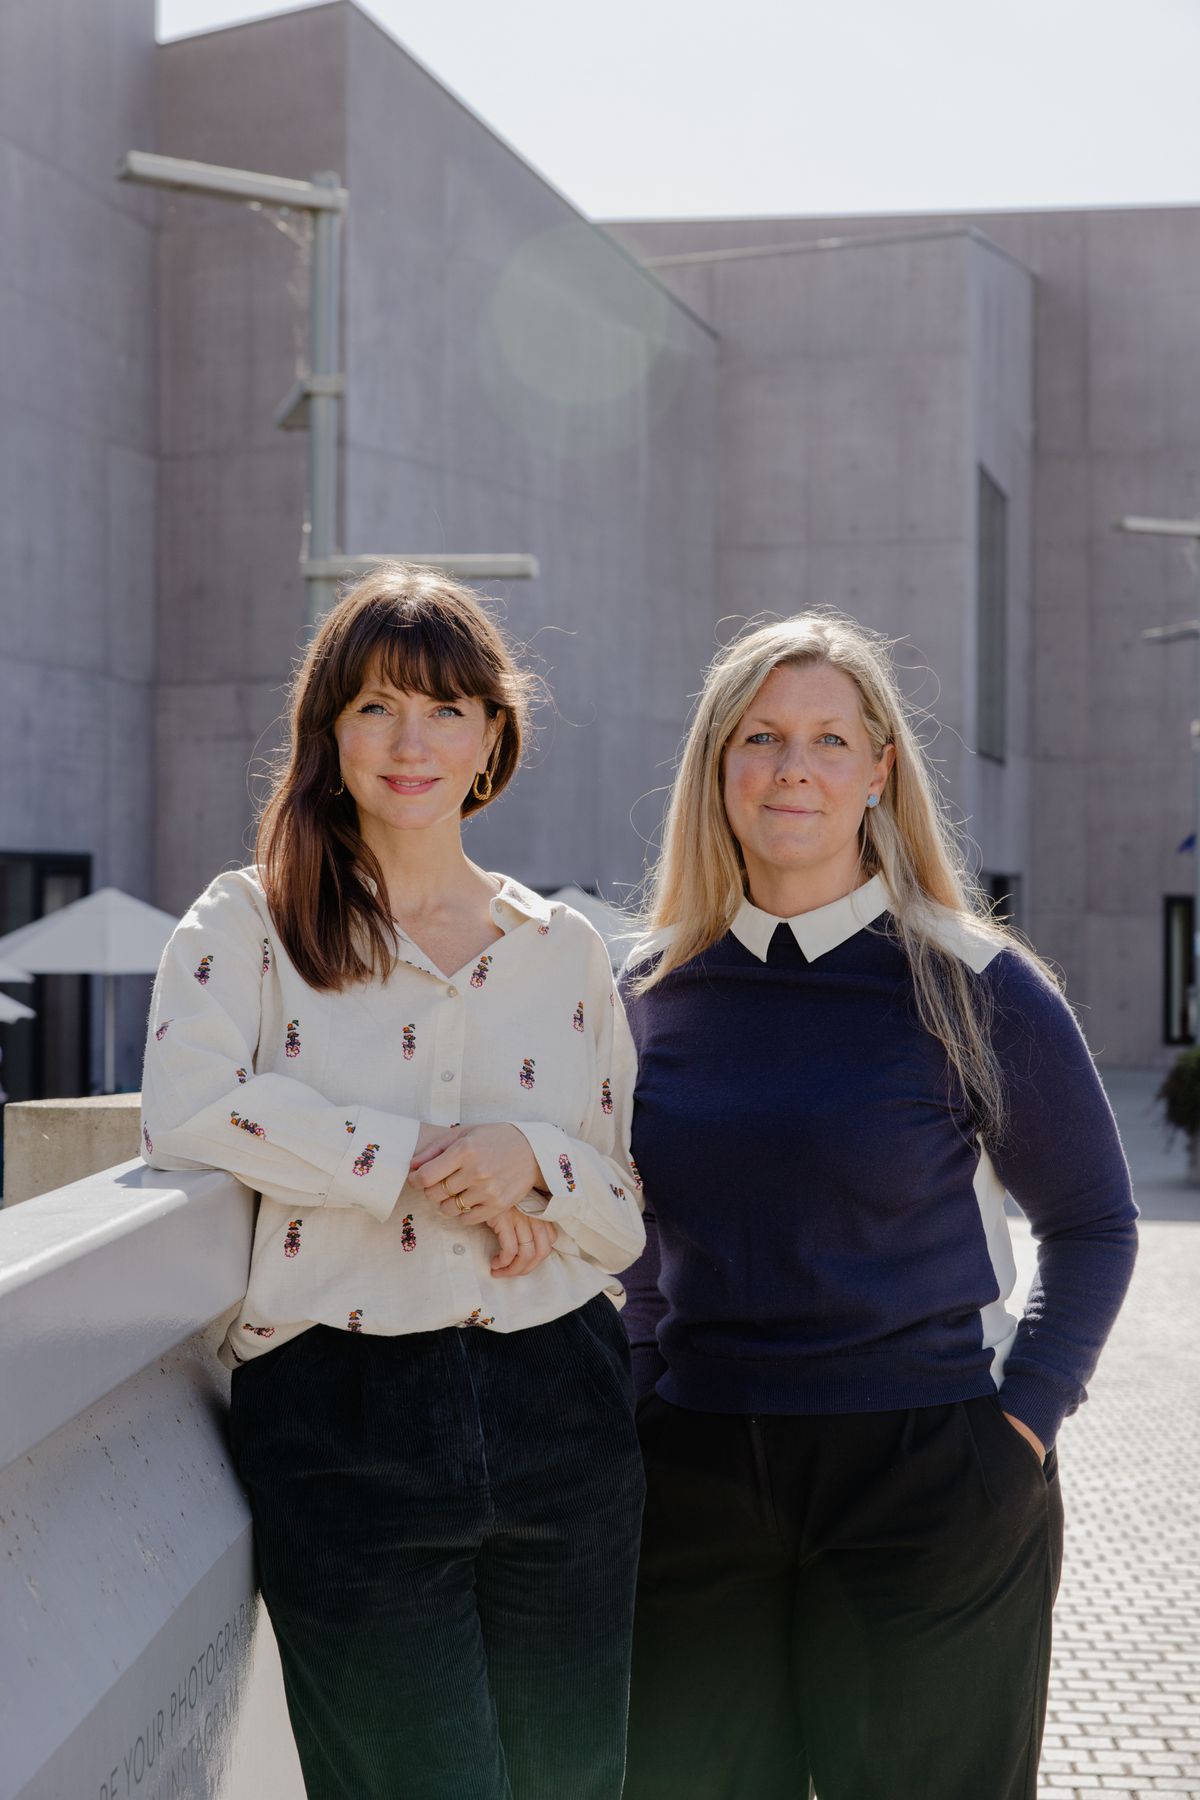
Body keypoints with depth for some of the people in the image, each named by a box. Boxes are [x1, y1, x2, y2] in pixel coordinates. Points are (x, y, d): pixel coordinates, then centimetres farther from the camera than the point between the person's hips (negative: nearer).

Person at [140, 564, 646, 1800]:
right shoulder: (249, 924, 3)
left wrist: (530, 1162, -9)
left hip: (561, 1415, 4)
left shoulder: (562, 950, 12)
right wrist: (419, 1161, -14)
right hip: (342, 1431, -3)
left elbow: (630, 1220, 12)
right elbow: (185, 1110, -17)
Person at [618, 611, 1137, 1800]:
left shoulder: (972, 989, -5)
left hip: (929, 1485, -3)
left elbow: (1090, 1222, 5)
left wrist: (1023, 1410, -5)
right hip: (694, 1479, 3)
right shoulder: (651, 991, 5)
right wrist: (640, 1396, 7)